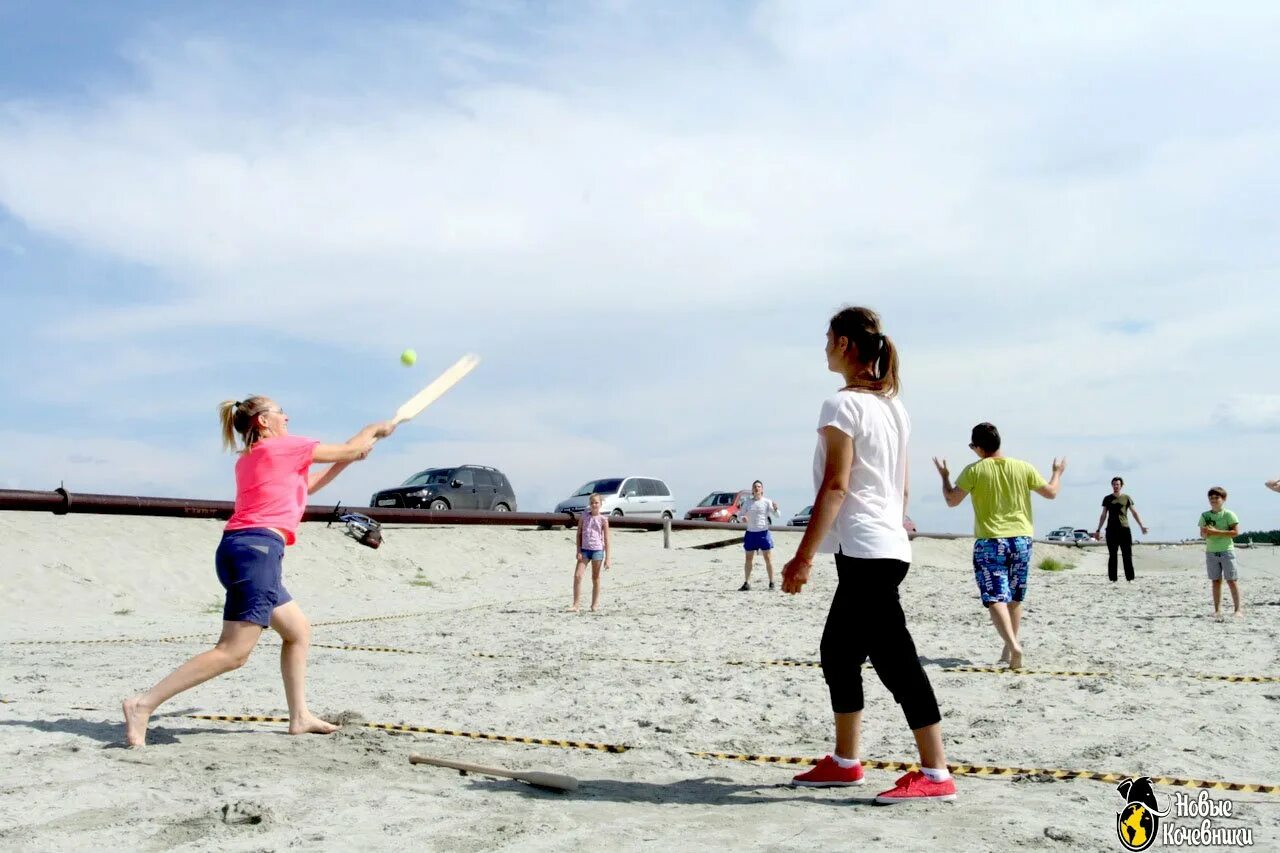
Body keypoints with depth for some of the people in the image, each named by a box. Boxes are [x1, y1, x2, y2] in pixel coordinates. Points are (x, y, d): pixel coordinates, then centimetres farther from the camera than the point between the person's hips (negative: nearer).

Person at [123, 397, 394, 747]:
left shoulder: (248, 460, 24)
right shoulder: (285, 447, 0)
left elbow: (305, 486, 37)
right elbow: (348, 448, 10)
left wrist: (346, 461, 36)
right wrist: (377, 429, 28)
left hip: (239, 547, 10)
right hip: (257, 548, -10)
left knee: (298, 630, 19)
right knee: (233, 652, -13)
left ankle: (299, 716, 22)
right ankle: (144, 704, -17)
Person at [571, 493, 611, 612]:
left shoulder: (603, 519, 0)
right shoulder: (583, 517, 6)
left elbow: (606, 540, 0)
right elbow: (579, 534, 7)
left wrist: (607, 558, -3)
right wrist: (578, 551, -3)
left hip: (597, 550, -2)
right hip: (584, 549, 2)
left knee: (595, 578, 8)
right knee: (577, 576, -9)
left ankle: (595, 605, 17)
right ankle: (576, 604, -5)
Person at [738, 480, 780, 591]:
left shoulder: (767, 502, -1)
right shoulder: (747, 502, 6)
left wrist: (775, 509, -29)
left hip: (763, 533, -2)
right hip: (750, 533, 2)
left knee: (768, 559, -1)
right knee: (749, 559, 4)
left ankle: (771, 583, 6)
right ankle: (746, 583, 8)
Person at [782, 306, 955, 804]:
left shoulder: (843, 405, -11)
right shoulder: (892, 406, 15)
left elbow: (835, 486, -17)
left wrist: (803, 557, -16)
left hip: (863, 551, -10)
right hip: (888, 546, 10)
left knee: (895, 660, -6)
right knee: (839, 653, 16)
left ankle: (935, 774, -2)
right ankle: (845, 762, 24)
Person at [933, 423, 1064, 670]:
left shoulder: (974, 470, -8)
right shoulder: (1024, 468, 1)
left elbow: (952, 500, -6)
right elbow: (1051, 492, 11)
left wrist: (944, 476, 12)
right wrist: (1058, 472, 30)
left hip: (989, 541, -4)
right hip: (1021, 540, 4)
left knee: (995, 598, -8)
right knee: (1014, 598, 18)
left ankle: (1013, 645, -28)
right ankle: (1009, 649, 27)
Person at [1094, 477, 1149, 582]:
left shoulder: (1126, 498, 8)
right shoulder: (1107, 499, 10)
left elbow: (1135, 513, 10)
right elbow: (1103, 515, 14)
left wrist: (1142, 526, 0)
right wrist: (1098, 530, 11)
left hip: (1124, 529, -1)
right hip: (1111, 530, 1)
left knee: (1127, 555, -2)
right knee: (1112, 556, 1)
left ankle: (1130, 578, 2)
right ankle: (1113, 579, 4)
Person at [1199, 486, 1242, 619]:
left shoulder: (1228, 514, -5)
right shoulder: (1205, 515, 8)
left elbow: (1236, 532, -12)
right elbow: (1202, 533, 9)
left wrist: (1216, 532, -18)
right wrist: (1206, 533, -15)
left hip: (1226, 551, -4)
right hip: (1211, 552, 4)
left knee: (1232, 580, -4)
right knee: (1216, 581, 6)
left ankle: (1238, 609, 1)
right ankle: (1218, 610, 9)